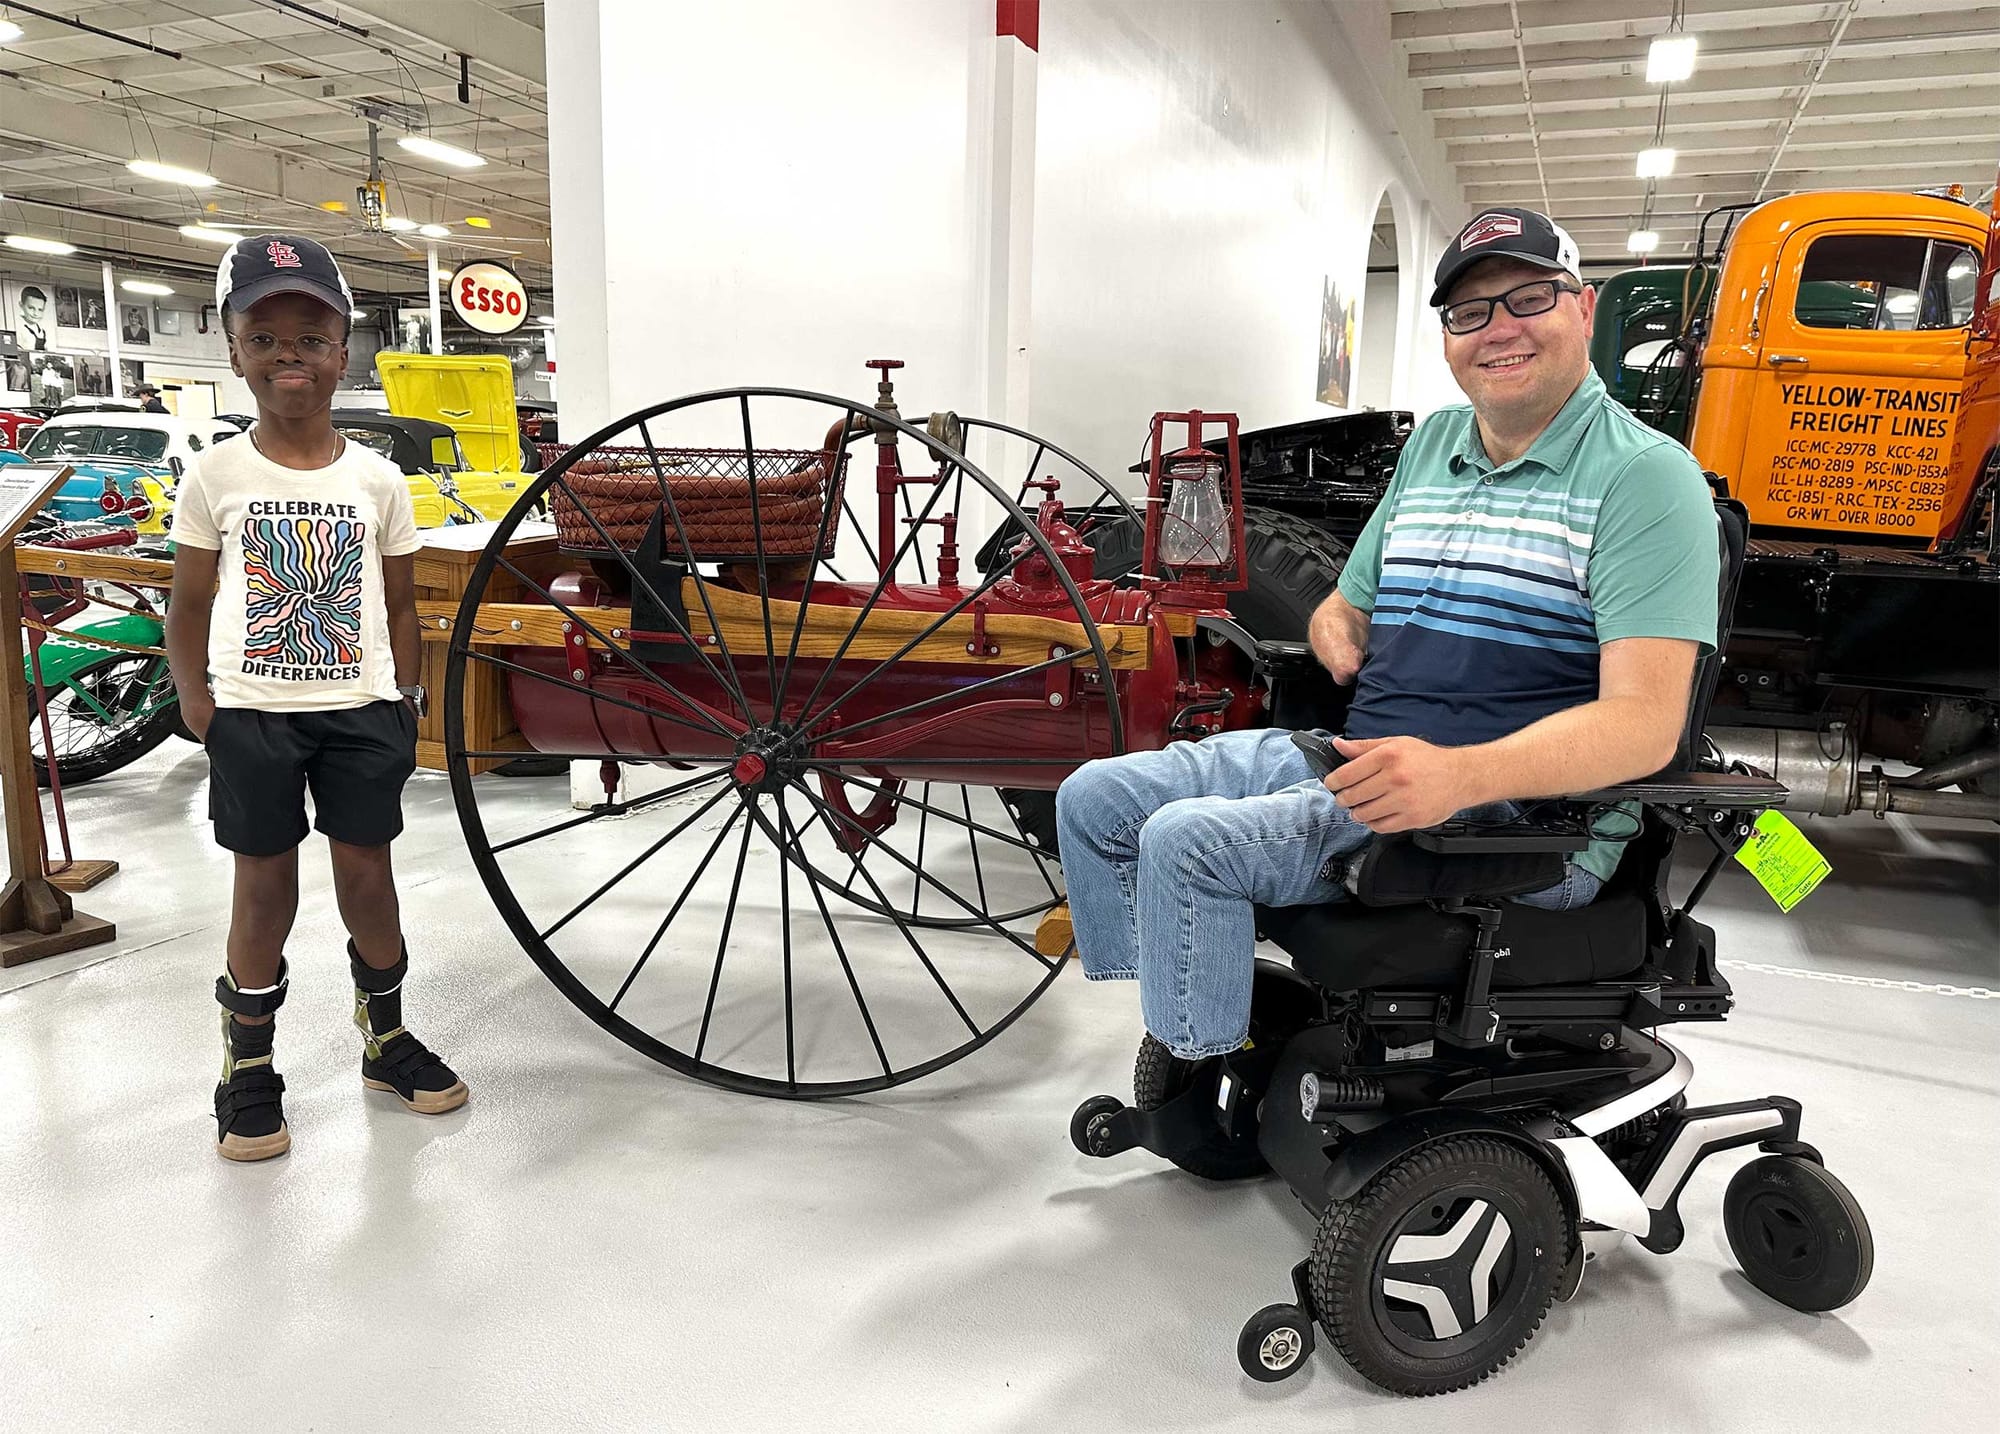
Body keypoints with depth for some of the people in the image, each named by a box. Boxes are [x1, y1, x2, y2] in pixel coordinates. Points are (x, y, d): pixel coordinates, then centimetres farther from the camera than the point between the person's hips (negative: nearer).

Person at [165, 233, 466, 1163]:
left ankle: (386, 1038, 27)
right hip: (251, 715, -1)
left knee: (366, 877, 8)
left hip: (362, 710, 1)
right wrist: (197, 707, -4)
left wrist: (408, 701, 1)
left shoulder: (376, 479, 2)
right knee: (265, 887, 6)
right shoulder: (215, 477, -1)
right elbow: (188, 607, 4)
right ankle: (248, 1069, 22)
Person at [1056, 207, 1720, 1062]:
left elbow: (1645, 721, -19)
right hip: (1358, 758, 8)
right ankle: (1179, 1041, 7)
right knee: (1095, 798, -1)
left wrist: (1458, 775, -36)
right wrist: (1336, 631, 0)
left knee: (1187, 840, -26)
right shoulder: (1433, 443, 16)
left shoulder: (1647, 475, -8)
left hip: (1513, 814, -8)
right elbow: (1344, 608, 26)